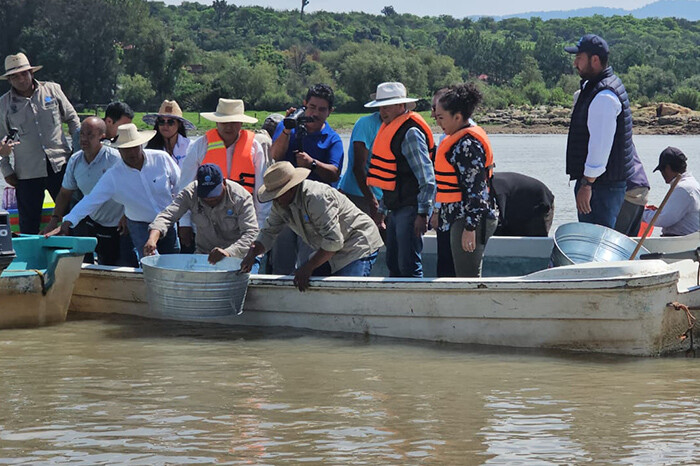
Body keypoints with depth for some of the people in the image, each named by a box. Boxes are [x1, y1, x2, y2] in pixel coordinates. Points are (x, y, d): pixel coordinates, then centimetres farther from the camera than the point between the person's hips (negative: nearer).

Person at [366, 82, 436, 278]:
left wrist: (423, 213, -22)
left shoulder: (411, 133, -14)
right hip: (396, 209, 10)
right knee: (393, 264, 13)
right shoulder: (390, 130, 17)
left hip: (410, 209, -10)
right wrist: (382, 210, 26)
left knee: (408, 266, -11)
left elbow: (427, 178, -19)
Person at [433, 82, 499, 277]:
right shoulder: (459, 140, 15)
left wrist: (470, 228, -22)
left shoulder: (468, 144, -16)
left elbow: (475, 189, -20)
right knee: (468, 278, 13)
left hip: (470, 218, -11)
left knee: (467, 278, -9)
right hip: (461, 218, 11)